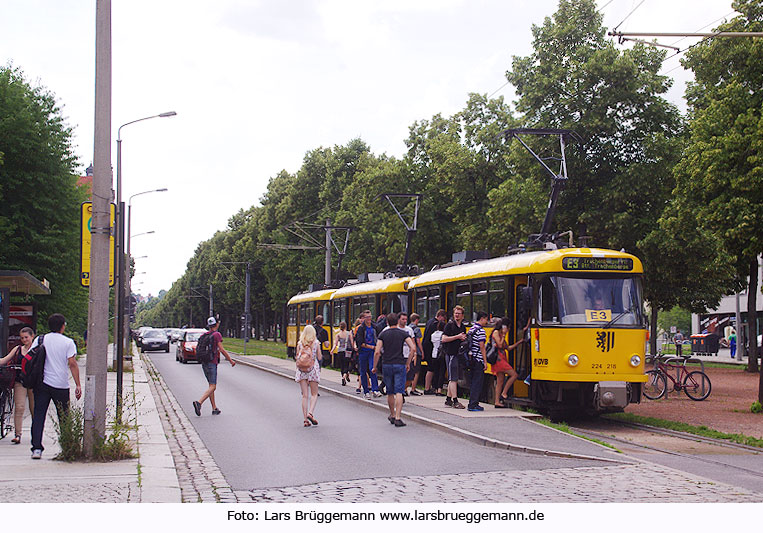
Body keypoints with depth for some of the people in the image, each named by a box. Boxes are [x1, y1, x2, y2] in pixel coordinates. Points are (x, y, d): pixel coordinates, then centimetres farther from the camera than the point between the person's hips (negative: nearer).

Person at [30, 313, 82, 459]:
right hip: (61, 385, -1)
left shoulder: (39, 340, 5)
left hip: (41, 383, 2)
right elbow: (72, 364, -8)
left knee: (38, 415, 2)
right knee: (64, 418, 10)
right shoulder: (68, 342, -2)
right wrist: (78, 385, -7)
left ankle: (36, 448, -7)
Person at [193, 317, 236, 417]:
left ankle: (214, 408, 14)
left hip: (204, 363, 7)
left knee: (211, 386, 14)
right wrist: (230, 360, -5)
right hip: (212, 363, -7)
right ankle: (199, 403, -26)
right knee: (212, 387, -8)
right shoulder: (217, 334, -9)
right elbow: (221, 349, -13)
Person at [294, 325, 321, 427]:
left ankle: (306, 419, -2)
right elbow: (319, 357, 2)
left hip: (302, 369, 2)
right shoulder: (316, 343, -1)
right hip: (313, 368, -2)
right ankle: (310, 413, -16)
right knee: (314, 394, 7)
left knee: (304, 395, 3)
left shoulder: (300, 343, 3)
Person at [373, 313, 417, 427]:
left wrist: (374, 367, 6)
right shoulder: (403, 333, 1)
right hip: (400, 365, -2)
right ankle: (397, 419, -14)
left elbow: (377, 352, -4)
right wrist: (408, 363, 1)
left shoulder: (383, 334, 3)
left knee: (390, 393, 15)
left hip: (386, 365, 2)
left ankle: (392, 416, 30)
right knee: (399, 392, -5)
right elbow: (413, 348, -9)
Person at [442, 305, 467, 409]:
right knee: (453, 378, -8)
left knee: (453, 379, 12)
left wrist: (464, 338, 2)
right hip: (451, 354, -7)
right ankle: (455, 401, -8)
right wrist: (457, 337, -15)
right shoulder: (449, 325, -6)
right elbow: (444, 339, -13)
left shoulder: (463, 327, 14)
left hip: (459, 354, 7)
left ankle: (448, 399, 19)